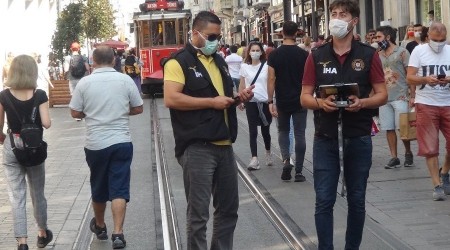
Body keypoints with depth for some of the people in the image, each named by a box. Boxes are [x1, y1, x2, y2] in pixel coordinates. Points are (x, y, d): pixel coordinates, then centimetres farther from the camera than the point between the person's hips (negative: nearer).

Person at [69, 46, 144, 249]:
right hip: (121, 142, -1)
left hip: (95, 144, 1)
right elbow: (138, 109, 3)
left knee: (98, 188, 18)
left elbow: (75, 113, -1)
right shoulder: (125, 80, -4)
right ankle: (118, 233, -9)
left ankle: (100, 226, 36)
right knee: (119, 189, 0)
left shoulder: (85, 82, -5)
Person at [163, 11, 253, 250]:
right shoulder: (179, 62, -7)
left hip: (224, 145, 8)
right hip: (197, 148, -8)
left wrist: (239, 96, 7)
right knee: (198, 212, -2)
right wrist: (211, 102, -18)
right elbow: (171, 99, -19)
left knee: (229, 208, 14)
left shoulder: (219, 60, 18)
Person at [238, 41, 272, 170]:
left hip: (265, 101, -1)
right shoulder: (244, 67, 3)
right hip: (251, 102, 1)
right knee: (252, 130, -4)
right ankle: (254, 159, -7)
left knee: (265, 130, 11)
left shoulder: (266, 66, -1)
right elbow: (242, 85, 9)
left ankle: (268, 153, 35)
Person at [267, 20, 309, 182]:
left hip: (282, 102, 0)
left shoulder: (274, 55, -5)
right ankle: (298, 172, 6)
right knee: (299, 134, 5)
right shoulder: (303, 54, -5)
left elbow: (271, 79, -8)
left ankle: (286, 160, -5)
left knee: (283, 131, 18)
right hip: (300, 101, 0)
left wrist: (270, 102, -5)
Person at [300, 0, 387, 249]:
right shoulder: (317, 56, 3)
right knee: (324, 201, -1)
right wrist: (321, 103, -17)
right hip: (325, 138, 0)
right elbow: (305, 97, 4)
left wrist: (362, 103, -18)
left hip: (359, 138, 0)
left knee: (356, 200, 10)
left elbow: (382, 95, 2)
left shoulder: (368, 55, 1)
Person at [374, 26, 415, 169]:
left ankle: (408, 153, 18)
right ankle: (394, 158, 10)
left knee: (402, 128, -3)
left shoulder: (402, 52, -2)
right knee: (389, 129, 4)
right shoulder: (378, 55, 13)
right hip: (384, 97, 5)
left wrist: (412, 96, -10)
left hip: (400, 97, -5)